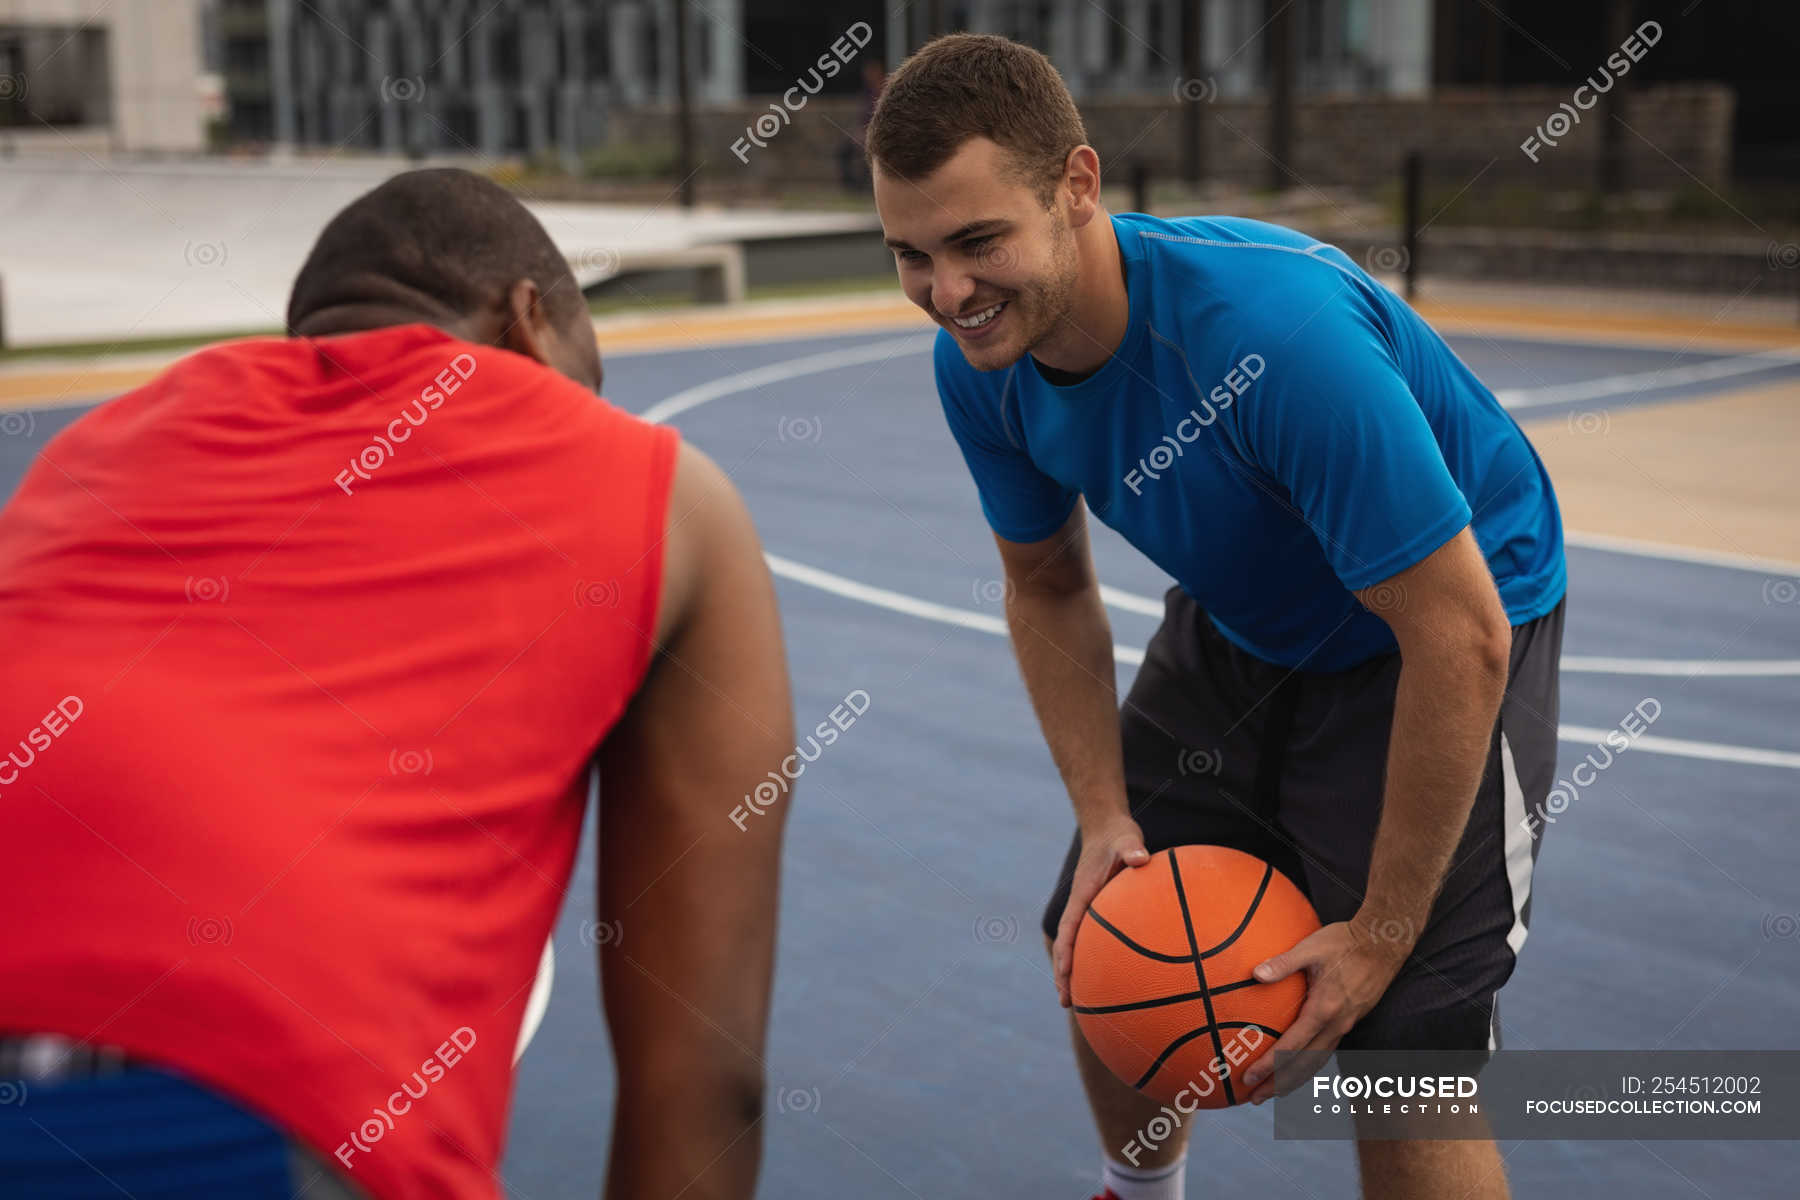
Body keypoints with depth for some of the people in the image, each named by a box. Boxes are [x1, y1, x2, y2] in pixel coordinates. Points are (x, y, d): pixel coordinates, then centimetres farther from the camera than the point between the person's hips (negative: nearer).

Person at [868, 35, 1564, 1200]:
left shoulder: (1274, 329, -39)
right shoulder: (981, 360, -16)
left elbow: (1461, 638, -33)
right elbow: (1048, 587, 2)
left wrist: (1381, 931, -25)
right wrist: (1104, 817, -10)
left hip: (1437, 645, -6)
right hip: (1236, 626, 7)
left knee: (1403, 1060, -15)